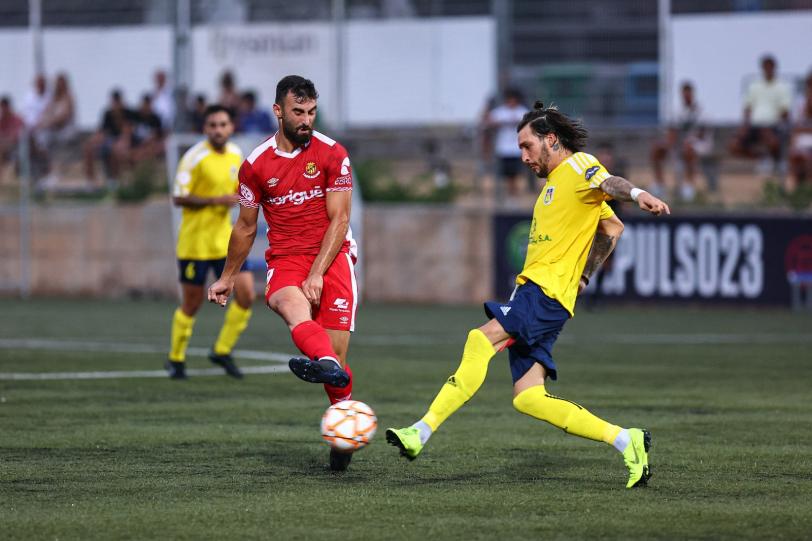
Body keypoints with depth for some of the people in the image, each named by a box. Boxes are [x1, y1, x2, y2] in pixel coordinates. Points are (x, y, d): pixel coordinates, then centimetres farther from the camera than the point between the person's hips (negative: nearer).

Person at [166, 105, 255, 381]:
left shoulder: (235, 154, 7)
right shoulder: (194, 157, -14)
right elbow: (179, 198, -15)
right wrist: (216, 200, -23)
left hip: (225, 240, 6)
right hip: (195, 242, -6)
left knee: (246, 295, -4)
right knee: (191, 304, 2)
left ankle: (222, 352, 13)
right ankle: (176, 360, 21)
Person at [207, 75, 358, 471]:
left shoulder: (332, 154, 1)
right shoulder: (256, 164, 6)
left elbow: (339, 220, -4)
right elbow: (246, 226, 20)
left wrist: (317, 274, -14)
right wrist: (227, 278, 27)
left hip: (332, 256, -1)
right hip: (285, 259, 1)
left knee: (336, 354, -12)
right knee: (291, 302, -37)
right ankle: (326, 364, -67)